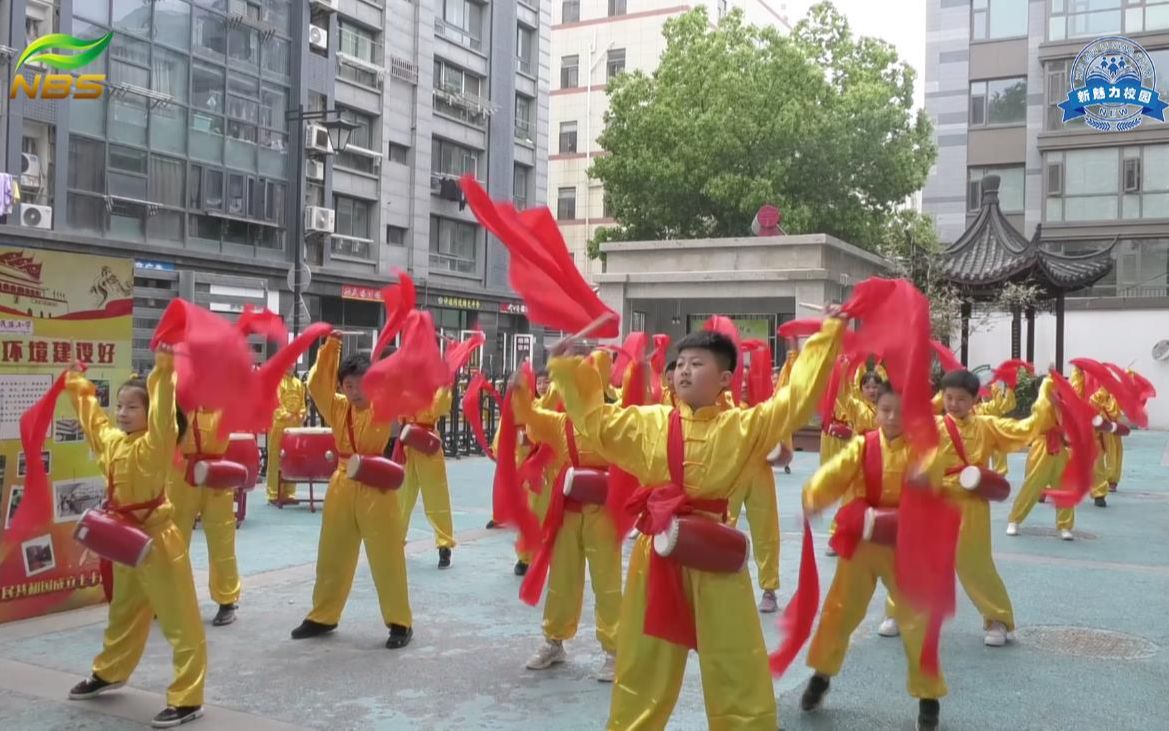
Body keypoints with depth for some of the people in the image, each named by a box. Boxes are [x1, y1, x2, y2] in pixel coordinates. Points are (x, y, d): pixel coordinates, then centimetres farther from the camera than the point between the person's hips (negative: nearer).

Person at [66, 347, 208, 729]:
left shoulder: (153, 446, -17)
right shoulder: (111, 440, 6)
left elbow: (164, 419, -37)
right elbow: (93, 417, 26)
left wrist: (163, 374, -46)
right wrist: (78, 387, 33)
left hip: (157, 542, -9)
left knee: (180, 622, -3)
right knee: (124, 613, 28)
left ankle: (187, 699, 0)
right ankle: (109, 673, 48)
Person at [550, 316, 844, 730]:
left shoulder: (744, 426, -2)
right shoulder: (649, 422, 4)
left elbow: (799, 398, -7)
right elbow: (593, 417, 8)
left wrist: (829, 335, -8)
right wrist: (568, 366, 3)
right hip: (656, 553, 2)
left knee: (737, 671, 8)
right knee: (642, 670, 16)